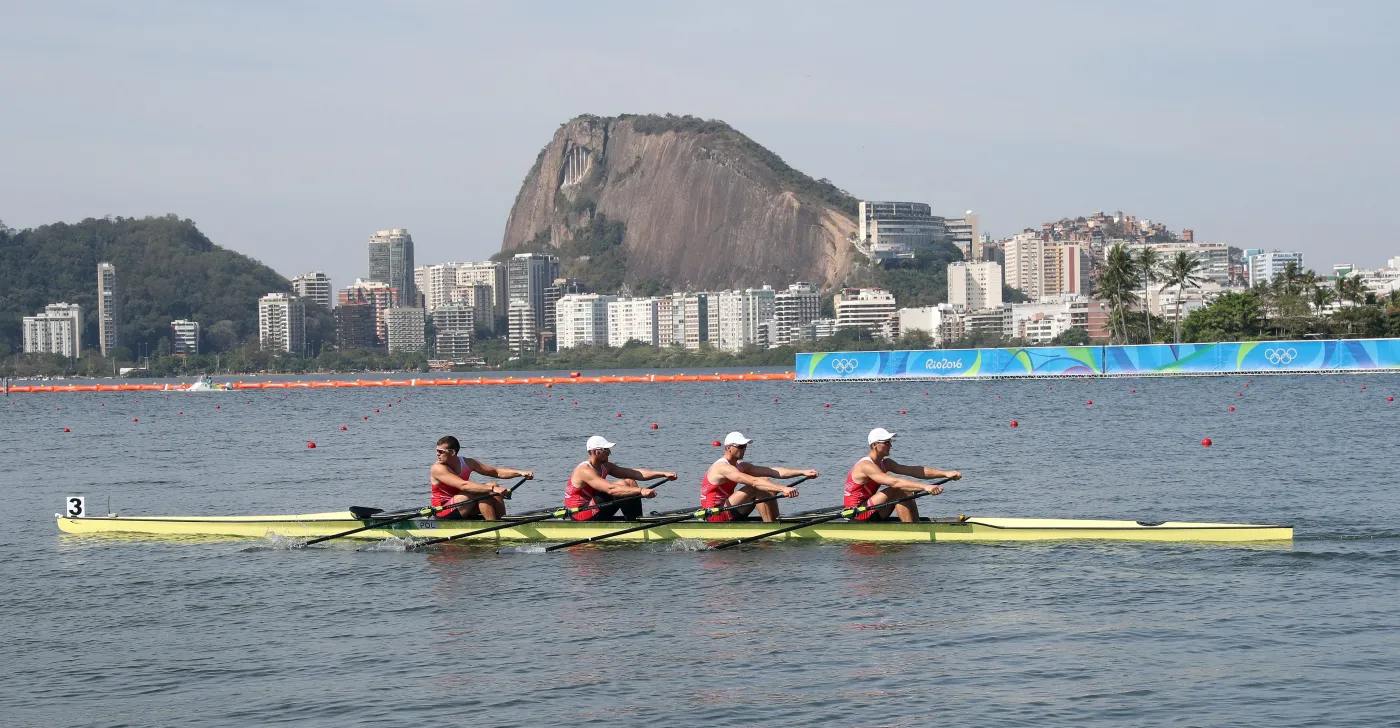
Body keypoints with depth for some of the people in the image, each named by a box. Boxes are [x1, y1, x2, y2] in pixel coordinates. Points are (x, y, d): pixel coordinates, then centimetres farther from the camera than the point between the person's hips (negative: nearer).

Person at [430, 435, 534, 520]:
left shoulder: (468, 463, 3)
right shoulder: (438, 468, -18)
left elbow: (497, 472, 5)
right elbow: (463, 485, -32)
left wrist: (520, 473, -10)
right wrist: (491, 489, -40)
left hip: (463, 511, 7)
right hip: (443, 514, -7)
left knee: (494, 486, -8)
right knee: (481, 491, -24)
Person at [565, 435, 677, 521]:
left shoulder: (605, 467, 7)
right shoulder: (585, 470, -23)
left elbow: (635, 473, 2)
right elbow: (610, 489, -36)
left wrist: (663, 473, -8)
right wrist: (640, 490, -45)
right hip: (580, 515, -10)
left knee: (630, 483, 2)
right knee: (622, 485, -22)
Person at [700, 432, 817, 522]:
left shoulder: (741, 466, 10)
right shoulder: (722, 467, -20)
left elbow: (773, 471, 3)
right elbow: (753, 481, -33)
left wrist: (803, 472, -6)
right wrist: (783, 488, -41)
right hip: (716, 516, -9)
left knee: (766, 482, 1)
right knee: (757, 488, -22)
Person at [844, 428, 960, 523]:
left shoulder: (885, 463, 9)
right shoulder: (866, 466, -21)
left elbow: (914, 471, 0)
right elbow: (895, 482, -34)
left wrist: (945, 473, -10)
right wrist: (924, 487, -42)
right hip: (857, 515, -9)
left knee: (907, 493, 0)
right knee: (896, 491, -21)